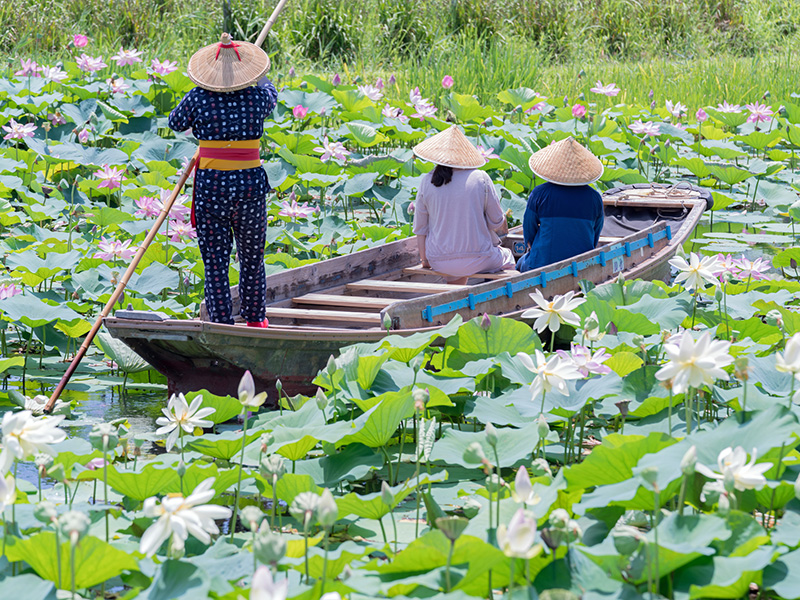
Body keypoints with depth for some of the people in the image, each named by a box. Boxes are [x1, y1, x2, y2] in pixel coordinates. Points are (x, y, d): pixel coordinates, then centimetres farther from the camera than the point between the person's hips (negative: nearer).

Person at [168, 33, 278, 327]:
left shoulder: (199, 98, -7)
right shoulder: (257, 97, -5)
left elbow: (175, 123, 12)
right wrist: (260, 78, 42)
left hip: (210, 186, -1)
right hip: (250, 186, 1)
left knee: (215, 262, 5)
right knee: (252, 258, 18)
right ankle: (255, 320, 31)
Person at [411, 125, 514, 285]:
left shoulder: (427, 182, -5)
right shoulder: (480, 178, -10)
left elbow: (420, 227, 1)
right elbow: (497, 222, -3)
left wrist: (425, 259, 15)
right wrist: (504, 228, 22)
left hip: (439, 262, 3)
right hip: (477, 261, -3)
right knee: (506, 257, 30)